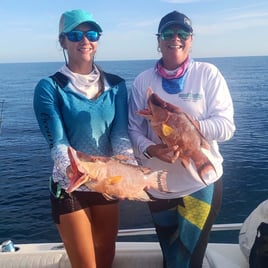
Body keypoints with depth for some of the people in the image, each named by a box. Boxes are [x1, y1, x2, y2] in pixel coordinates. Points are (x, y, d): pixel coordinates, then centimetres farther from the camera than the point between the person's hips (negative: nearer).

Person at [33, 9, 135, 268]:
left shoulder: (116, 85, 0)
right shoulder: (49, 88, -12)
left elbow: (120, 132, -9)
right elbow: (57, 141, -20)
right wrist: (70, 168, -41)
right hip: (69, 186, -4)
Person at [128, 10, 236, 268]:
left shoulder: (208, 73, -6)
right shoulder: (143, 81, -1)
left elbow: (226, 125, -11)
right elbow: (133, 129, 0)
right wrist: (150, 149, -21)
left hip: (201, 183, -2)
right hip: (158, 186, 2)